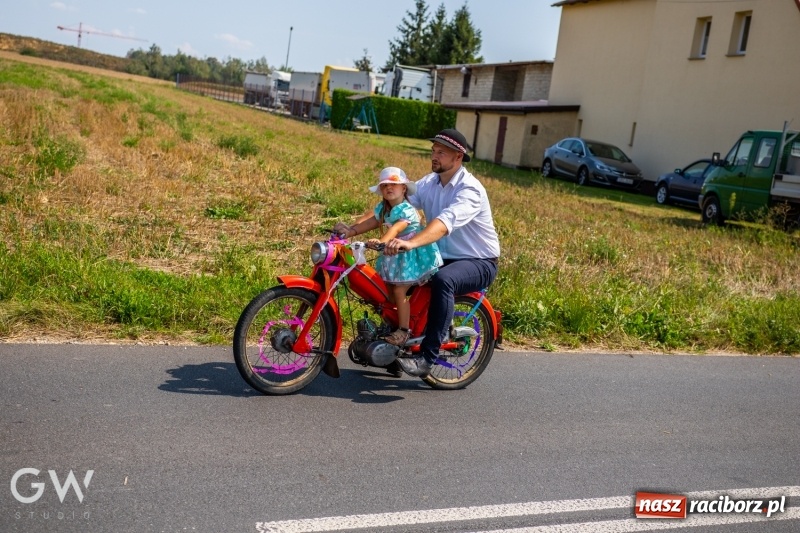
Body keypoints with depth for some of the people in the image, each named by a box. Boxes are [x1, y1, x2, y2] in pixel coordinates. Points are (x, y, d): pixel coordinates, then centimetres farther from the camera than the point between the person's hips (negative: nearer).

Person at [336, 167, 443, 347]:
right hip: (394, 254, 8)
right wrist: (349, 231, -14)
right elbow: (370, 222, 0)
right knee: (388, 290, 5)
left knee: (399, 291, -11)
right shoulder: (382, 209, 6)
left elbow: (396, 228, -37)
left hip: (411, 255, -8)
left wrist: (381, 241, -54)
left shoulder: (407, 210, -20)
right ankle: (391, 323, 22)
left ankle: (403, 330, 0)